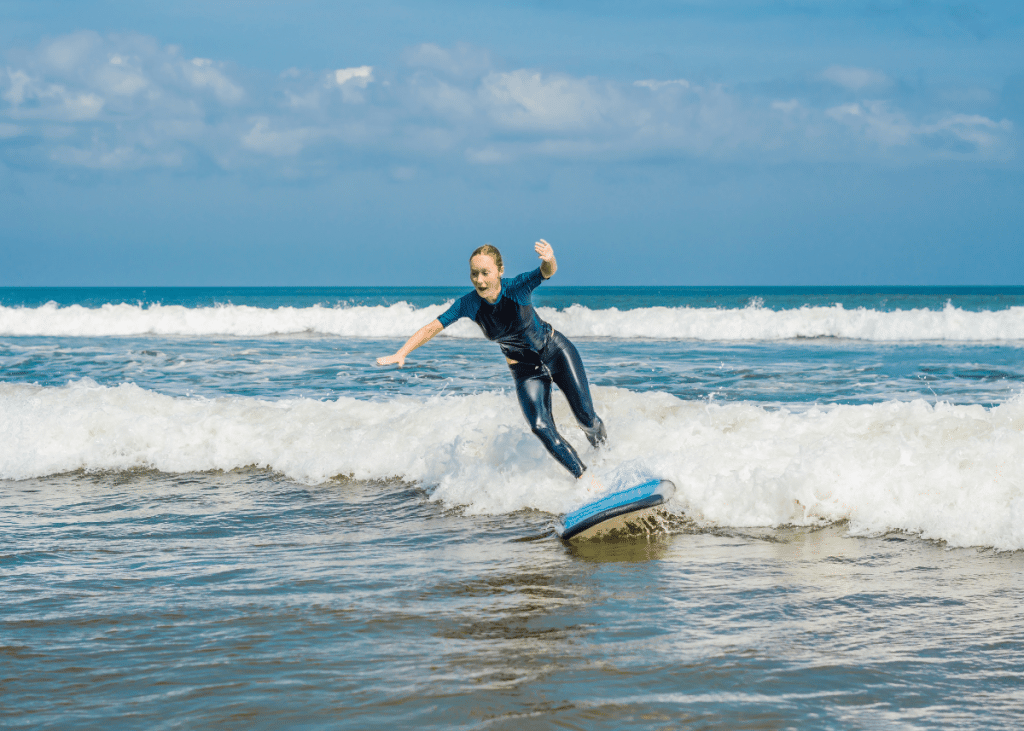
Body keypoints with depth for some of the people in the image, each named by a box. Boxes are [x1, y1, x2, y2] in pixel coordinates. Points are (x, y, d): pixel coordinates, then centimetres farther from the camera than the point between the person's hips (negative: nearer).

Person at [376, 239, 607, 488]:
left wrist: (549, 260, -68)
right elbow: (431, 328, -13)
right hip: (525, 371, 2)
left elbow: (547, 272, -44)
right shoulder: (468, 304, -18)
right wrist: (401, 354, -24)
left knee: (586, 417, -4)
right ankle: (584, 477, -7)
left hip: (557, 352, -2)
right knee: (541, 426, -19)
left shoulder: (517, 287, -26)